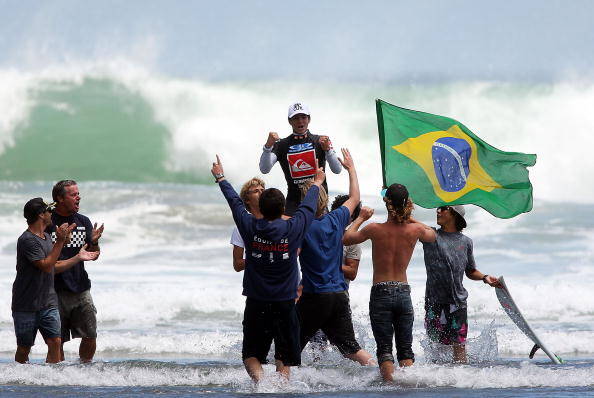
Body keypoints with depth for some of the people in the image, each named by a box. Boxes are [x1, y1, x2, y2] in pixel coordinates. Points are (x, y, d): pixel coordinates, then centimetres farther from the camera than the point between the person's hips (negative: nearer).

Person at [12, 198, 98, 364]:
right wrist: (60, 241, -23)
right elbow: (46, 266, -22)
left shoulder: (46, 237, 12)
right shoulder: (27, 240, -17)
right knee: (24, 348, 3)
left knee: (55, 342, -5)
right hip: (26, 305, -7)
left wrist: (78, 257, 15)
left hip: (48, 303, 7)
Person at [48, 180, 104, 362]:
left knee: (90, 336, 2)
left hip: (81, 289, 4)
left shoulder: (83, 222, 9)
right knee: (57, 340, 1)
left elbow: (94, 256, 11)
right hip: (56, 291, -4)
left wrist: (94, 242, -11)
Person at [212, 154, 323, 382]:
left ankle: (258, 378, -20)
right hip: (285, 301, 0)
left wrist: (220, 178, 28)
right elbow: (308, 207, 12)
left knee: (251, 354, 5)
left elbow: (235, 202, 11)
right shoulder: (293, 229, -7)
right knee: (285, 355, 9)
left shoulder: (250, 227, -6)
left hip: (256, 301, 0)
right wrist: (317, 183, 31)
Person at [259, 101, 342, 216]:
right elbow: (264, 169, -4)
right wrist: (268, 146, -19)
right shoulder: (282, 145, 8)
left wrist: (327, 149, -20)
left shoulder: (320, 141, 7)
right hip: (294, 201, 1)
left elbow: (337, 170, -3)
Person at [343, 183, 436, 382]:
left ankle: (389, 380, -14)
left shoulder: (375, 229, -10)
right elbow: (432, 235, 22)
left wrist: (361, 218, 18)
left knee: (384, 348, 0)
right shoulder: (414, 230, -4)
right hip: (404, 293, 3)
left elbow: (346, 238, 6)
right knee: (405, 349, 12)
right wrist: (409, 217, 22)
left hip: (381, 293, -2)